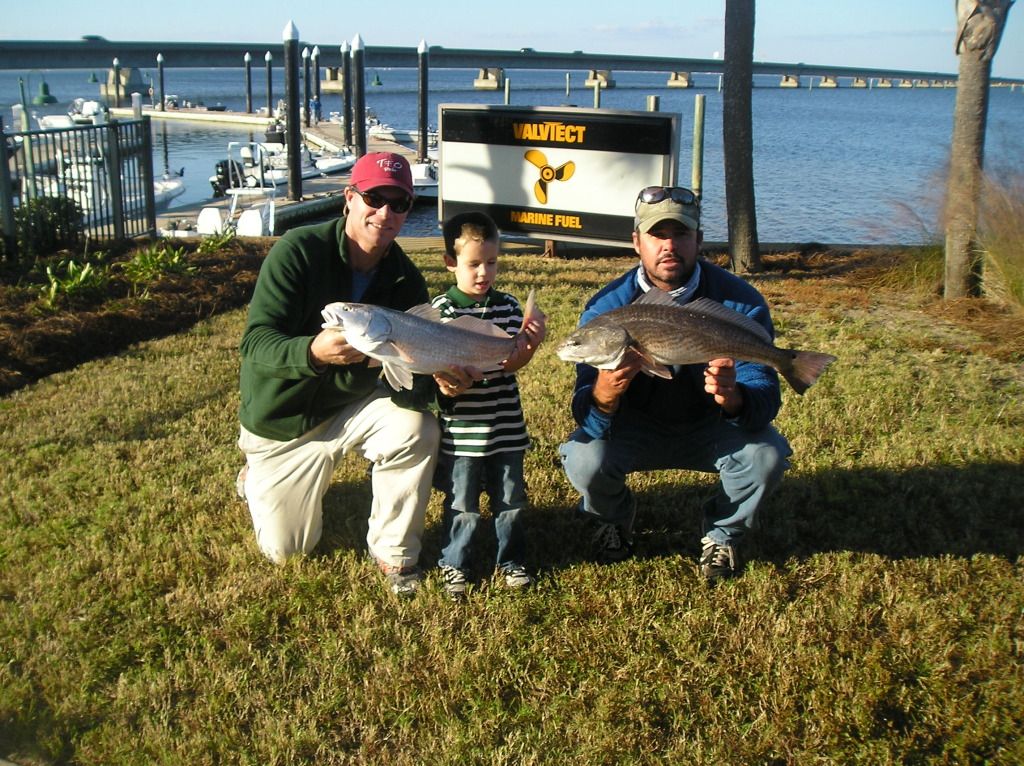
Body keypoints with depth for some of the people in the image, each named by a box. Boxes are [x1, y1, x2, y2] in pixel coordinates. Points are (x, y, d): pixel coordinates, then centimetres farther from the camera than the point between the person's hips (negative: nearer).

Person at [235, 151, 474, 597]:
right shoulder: (298, 251, -24)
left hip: (349, 408, 2)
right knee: (287, 551, 6)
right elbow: (255, 343, -31)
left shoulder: (405, 280, -11)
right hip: (281, 421, -2)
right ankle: (256, 479, 39)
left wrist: (437, 380, -39)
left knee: (416, 429, -29)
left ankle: (394, 552, -7)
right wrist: (313, 351, -52)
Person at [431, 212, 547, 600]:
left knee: (510, 498, 13)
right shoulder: (441, 309, -7)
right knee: (462, 503, 7)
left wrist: (531, 342, -21)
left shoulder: (508, 306, 3)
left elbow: (510, 364, -3)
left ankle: (510, 560, 30)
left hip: (506, 426, 3)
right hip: (461, 427, -3)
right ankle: (453, 564, 26)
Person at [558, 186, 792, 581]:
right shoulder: (607, 307, -20)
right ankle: (614, 519, 10)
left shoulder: (739, 301, -19)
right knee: (583, 458, -28)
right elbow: (586, 417, -25)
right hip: (636, 426, 0)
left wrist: (733, 398, -49)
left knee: (766, 455, -28)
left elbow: (765, 398, -24)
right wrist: (603, 395, -50)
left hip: (708, 428, 0)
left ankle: (722, 534, 5)